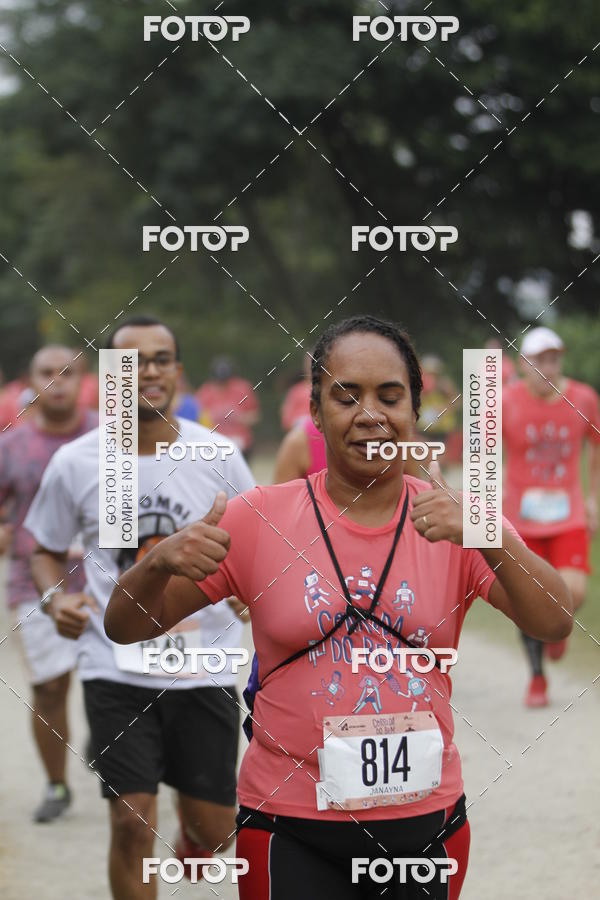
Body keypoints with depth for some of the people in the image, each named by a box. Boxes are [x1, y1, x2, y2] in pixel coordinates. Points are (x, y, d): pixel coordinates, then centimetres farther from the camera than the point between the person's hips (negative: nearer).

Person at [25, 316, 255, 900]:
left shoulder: (218, 458, -2)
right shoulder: (75, 464, -2)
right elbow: (47, 549, 12)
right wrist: (56, 599, -8)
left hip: (204, 667, 1)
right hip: (116, 668, -1)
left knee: (214, 829, 7)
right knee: (131, 824, -9)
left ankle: (191, 827, 46)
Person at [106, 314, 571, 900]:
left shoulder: (450, 519, -1)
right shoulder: (258, 519, -3)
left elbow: (554, 625, -13)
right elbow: (124, 628, 0)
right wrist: (159, 563, -22)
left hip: (426, 820, 2)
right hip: (291, 829, -1)